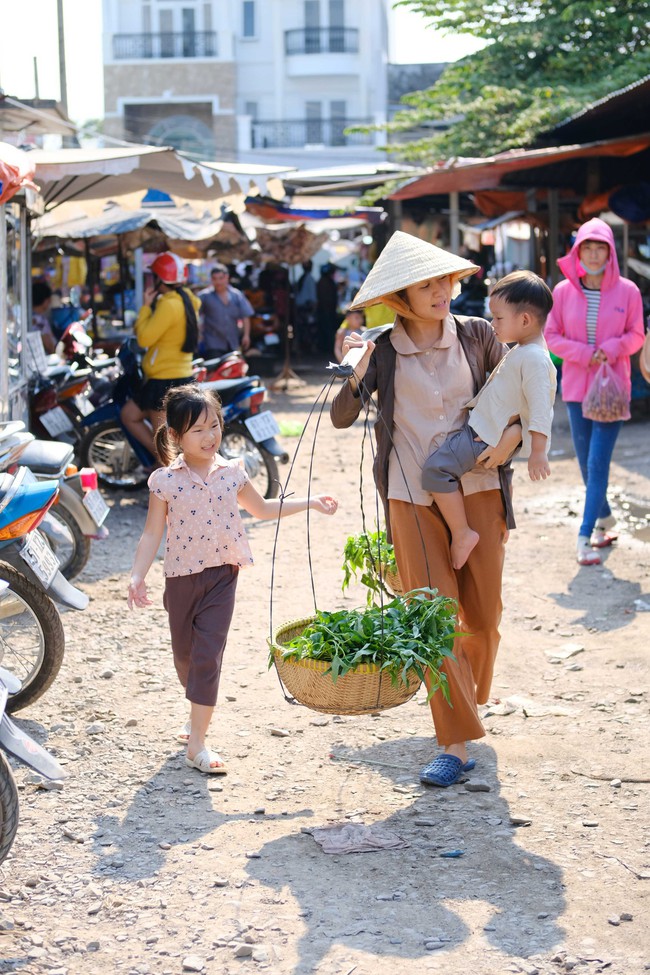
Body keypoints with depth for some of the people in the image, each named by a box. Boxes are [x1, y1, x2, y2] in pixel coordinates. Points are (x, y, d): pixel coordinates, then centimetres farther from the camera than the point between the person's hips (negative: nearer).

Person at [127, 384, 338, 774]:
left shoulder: (231, 473, 1)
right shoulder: (165, 481, -8)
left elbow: (262, 508, 18)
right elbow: (153, 533, -3)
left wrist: (310, 502, 16)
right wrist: (138, 577, -14)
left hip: (221, 576, 0)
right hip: (181, 577, 0)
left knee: (208, 655, -8)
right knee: (185, 654, 14)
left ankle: (197, 742, -5)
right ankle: (198, 714, 42)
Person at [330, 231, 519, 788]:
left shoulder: (476, 335, 0)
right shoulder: (383, 351, -3)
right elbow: (341, 418, -8)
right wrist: (355, 377, -26)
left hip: (477, 490, 1)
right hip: (412, 497, -1)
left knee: (483, 614, 9)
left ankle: (473, 699, 40)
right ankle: (455, 745, -2)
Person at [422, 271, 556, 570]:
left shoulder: (535, 359, -22)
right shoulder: (522, 350, 11)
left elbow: (540, 408, -26)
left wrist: (538, 453, -29)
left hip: (481, 437, -11)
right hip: (475, 422, 11)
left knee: (436, 468, -23)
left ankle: (461, 534, -14)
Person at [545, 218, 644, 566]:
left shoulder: (627, 291, -4)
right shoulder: (563, 291, -1)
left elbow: (636, 335, 4)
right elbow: (551, 336, 3)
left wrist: (612, 349, -16)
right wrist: (584, 353, -13)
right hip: (576, 387, 3)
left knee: (598, 462, -10)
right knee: (586, 463, 11)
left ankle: (585, 535, -7)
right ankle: (605, 518, 33)